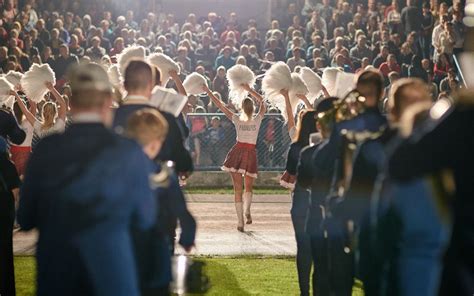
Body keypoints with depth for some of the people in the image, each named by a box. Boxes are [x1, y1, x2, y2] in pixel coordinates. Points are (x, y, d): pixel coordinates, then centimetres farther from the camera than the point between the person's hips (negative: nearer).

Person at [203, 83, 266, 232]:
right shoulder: (257, 119, 0)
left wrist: (208, 91, 11)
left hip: (238, 151, 0)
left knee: (237, 188, 3)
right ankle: (247, 209, -16)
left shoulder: (237, 119, -1)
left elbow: (220, 105, 3)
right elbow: (261, 101, 15)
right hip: (251, 153, 0)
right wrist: (249, 89, 18)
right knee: (248, 187, 14)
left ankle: (240, 221, -3)